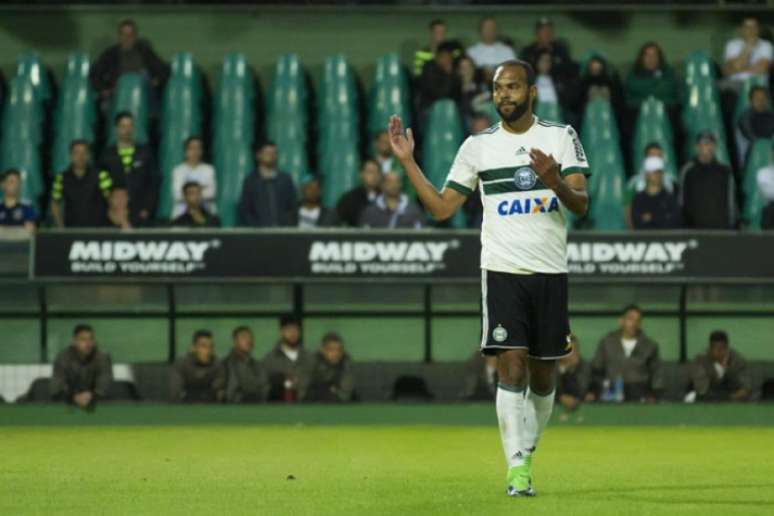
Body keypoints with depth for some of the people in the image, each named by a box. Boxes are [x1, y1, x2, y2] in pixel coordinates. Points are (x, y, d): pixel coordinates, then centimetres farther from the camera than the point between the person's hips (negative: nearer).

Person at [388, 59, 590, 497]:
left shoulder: (561, 138, 4)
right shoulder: (479, 146, 8)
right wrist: (408, 162, 2)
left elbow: (581, 204, -5)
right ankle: (517, 469, -15)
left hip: (551, 271, 1)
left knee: (543, 375, 7)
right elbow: (442, 208, 9)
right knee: (512, 365, -13)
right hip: (503, 269, -1)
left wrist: (553, 180, -25)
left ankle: (526, 455, 28)